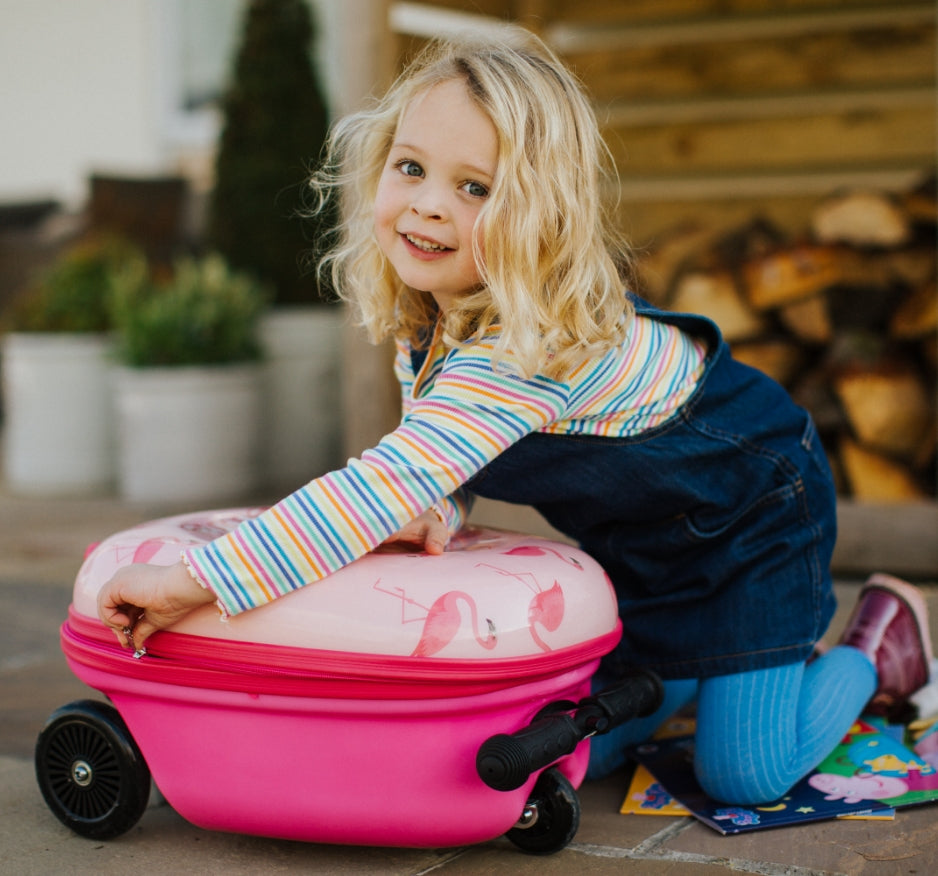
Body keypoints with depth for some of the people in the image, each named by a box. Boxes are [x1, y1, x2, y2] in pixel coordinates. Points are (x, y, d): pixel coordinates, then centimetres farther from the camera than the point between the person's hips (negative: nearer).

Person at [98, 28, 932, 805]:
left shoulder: (535, 348, -42)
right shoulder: (428, 319, -13)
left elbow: (385, 488, -50)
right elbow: (436, 455, -1)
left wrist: (194, 578, -50)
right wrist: (430, 512, -26)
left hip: (752, 510, -7)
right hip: (634, 540, 7)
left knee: (742, 775, -5)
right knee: (589, 750, 8)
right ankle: (691, 665, 35)